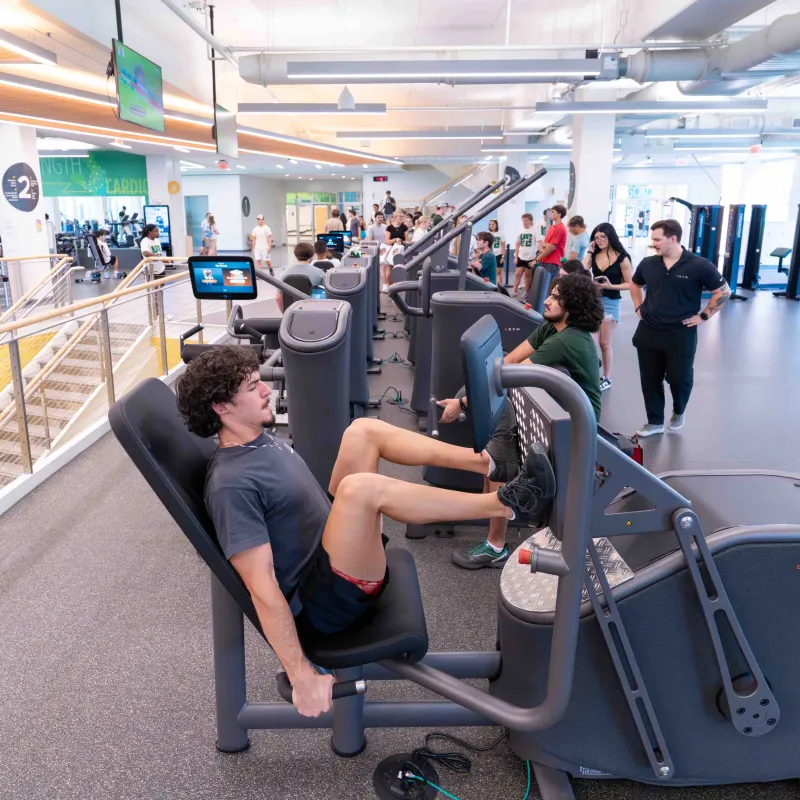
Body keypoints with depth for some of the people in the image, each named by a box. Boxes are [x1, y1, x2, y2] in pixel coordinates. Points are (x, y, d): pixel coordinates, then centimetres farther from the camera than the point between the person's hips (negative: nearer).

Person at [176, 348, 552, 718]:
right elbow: (262, 588, -24)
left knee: (363, 430, 1)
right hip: (327, 598, -10)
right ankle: (503, 504, -22)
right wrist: (302, 677, -23)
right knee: (360, 488, -36)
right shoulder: (231, 485, -21)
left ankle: (489, 462, -3)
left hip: (332, 546, 10)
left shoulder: (259, 439, 8)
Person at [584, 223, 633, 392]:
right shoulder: (594, 255, 4)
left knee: (605, 344, 5)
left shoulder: (621, 258, -8)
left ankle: (606, 378, 19)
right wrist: (589, 252, -6)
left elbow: (629, 284, -7)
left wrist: (611, 286, -21)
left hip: (610, 302, -4)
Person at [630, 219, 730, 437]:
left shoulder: (699, 266, -13)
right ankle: (655, 422, 24)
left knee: (679, 378, 8)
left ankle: (679, 411, 39)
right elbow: (635, 284, 21)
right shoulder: (648, 263, -1)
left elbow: (723, 292, -4)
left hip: (681, 334, -3)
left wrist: (703, 316, -6)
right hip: (648, 332, 4)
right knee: (650, 380, 9)